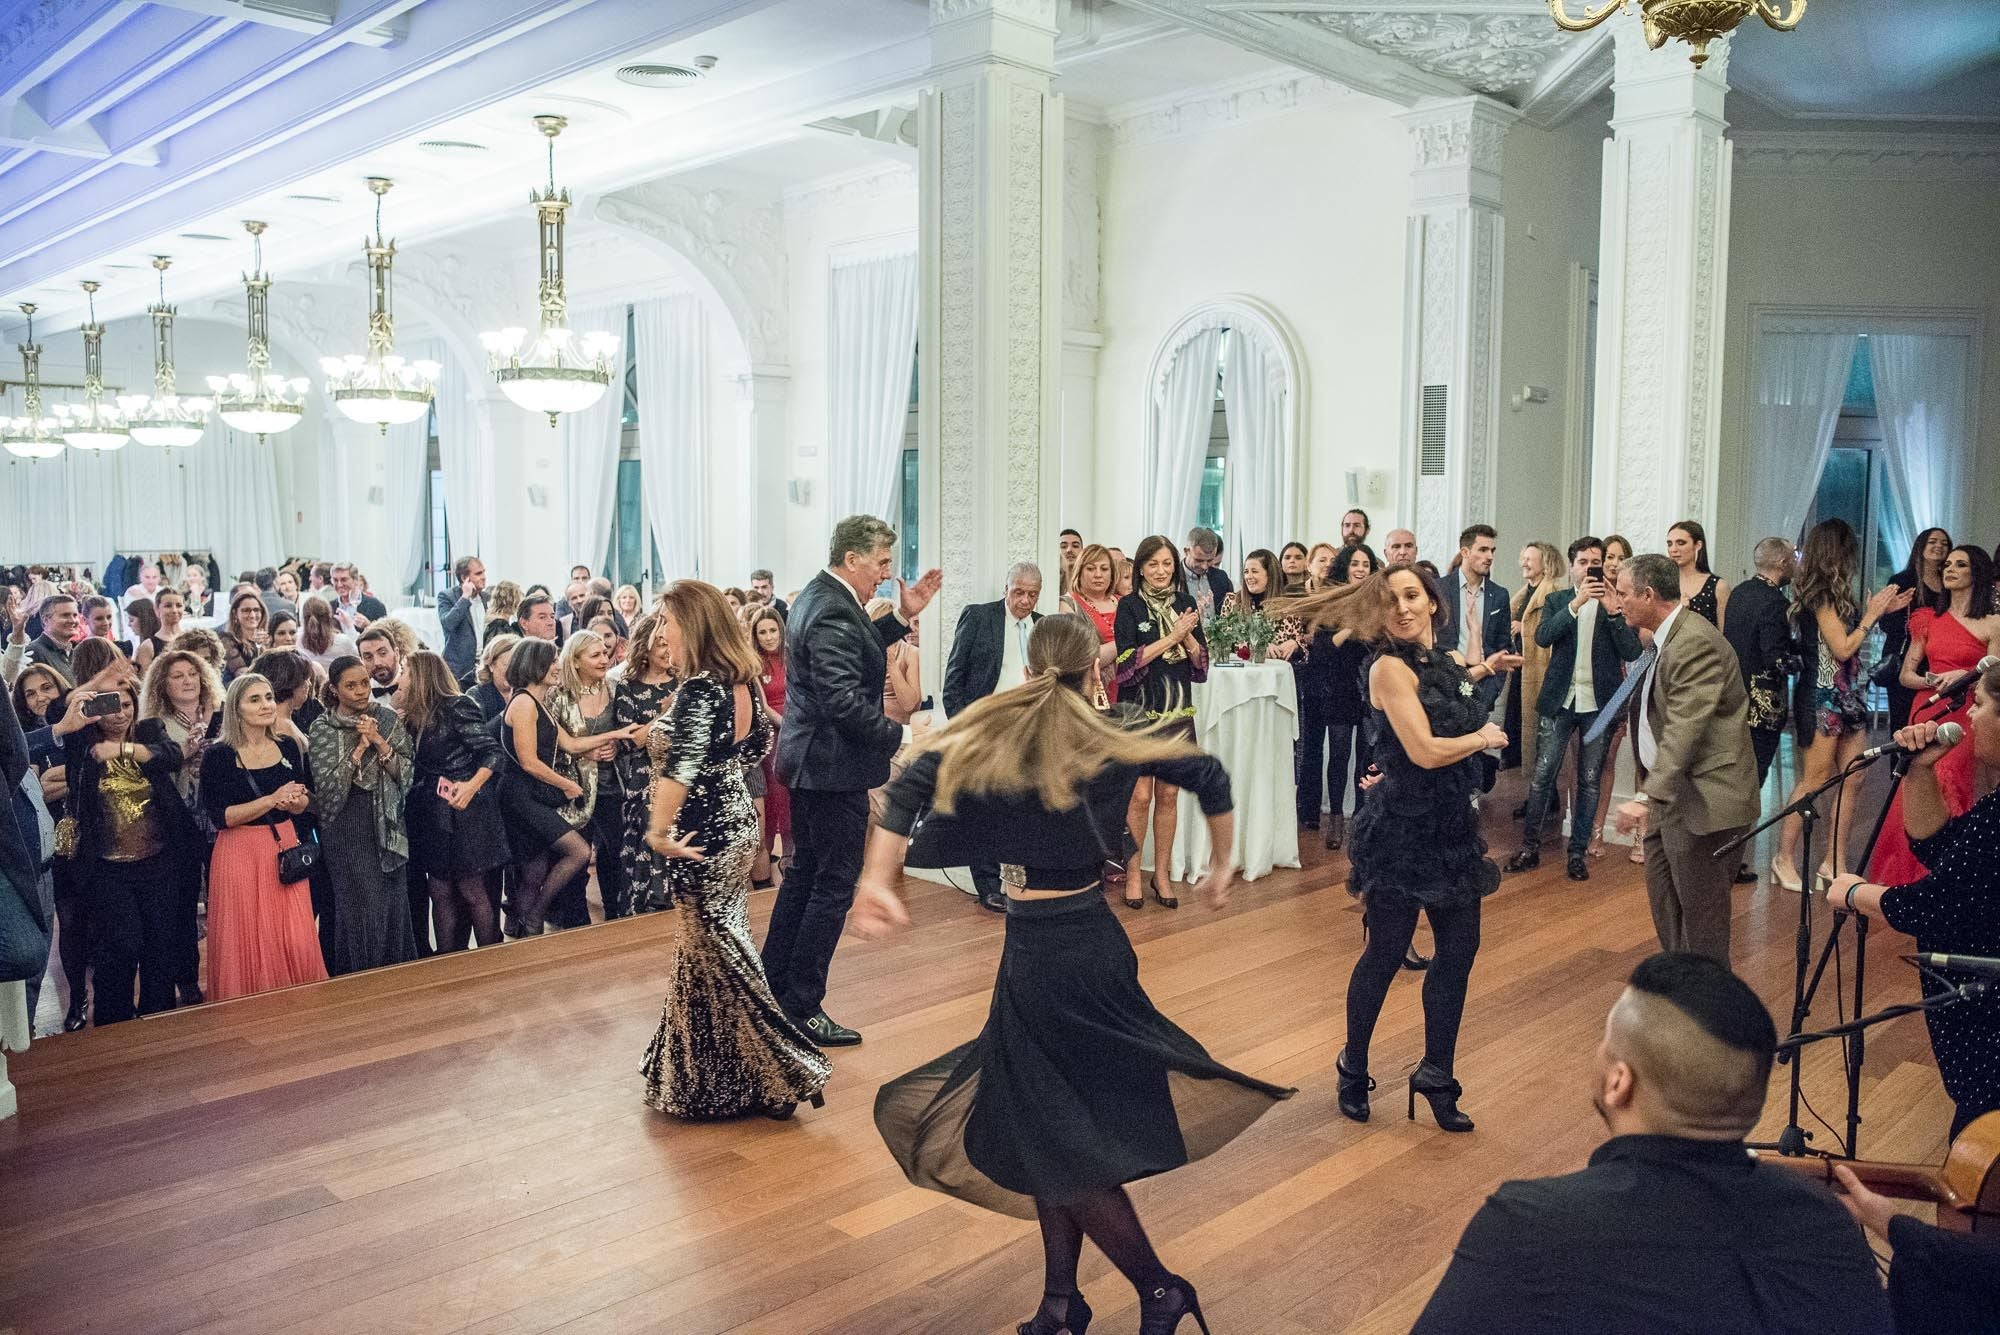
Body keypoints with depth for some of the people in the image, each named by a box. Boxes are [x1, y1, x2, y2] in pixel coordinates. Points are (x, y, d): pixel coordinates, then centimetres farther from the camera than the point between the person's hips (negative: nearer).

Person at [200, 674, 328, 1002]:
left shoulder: (290, 748, 6)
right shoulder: (219, 756, -7)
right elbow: (220, 816, -14)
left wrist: (293, 802, -10)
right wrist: (271, 800, -21)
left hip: (285, 849, 4)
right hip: (240, 854, -4)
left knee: (296, 941, 4)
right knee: (247, 944, 1)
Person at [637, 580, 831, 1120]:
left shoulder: (698, 691, -22)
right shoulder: (743, 682, 5)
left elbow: (681, 768, -31)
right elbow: (759, 744, 17)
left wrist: (659, 832, -25)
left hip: (704, 835, -9)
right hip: (736, 823, 9)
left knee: (717, 956, 4)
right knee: (708, 948, 19)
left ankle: (776, 1076, 12)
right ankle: (710, 1071, 33)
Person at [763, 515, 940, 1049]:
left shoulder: (818, 597, 10)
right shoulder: (833, 613, -22)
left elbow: (859, 651, 20)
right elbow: (843, 700, -29)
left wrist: (902, 616, 12)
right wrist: (899, 735, -22)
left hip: (809, 760, 11)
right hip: (833, 768, -11)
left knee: (805, 872, 19)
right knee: (835, 885, -1)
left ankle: (770, 986, 29)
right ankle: (802, 1009, 8)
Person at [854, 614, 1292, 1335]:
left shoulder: (988, 735, -7)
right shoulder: (1110, 745, 0)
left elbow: (911, 786, -17)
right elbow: (1210, 774, 2)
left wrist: (877, 881, -10)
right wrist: (1221, 865, 14)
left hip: (1037, 951, -4)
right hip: (1094, 941, 4)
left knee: (1059, 1143, 9)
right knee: (1059, 1130, 16)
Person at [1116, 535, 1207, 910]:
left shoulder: (1186, 603, 8)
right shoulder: (1129, 606, -3)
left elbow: (1201, 662, 7)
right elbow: (1127, 661, -13)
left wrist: (1188, 636, -12)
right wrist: (1172, 636, -15)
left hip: (1178, 709, 4)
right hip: (1139, 710, -4)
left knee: (1168, 795, 8)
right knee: (1140, 795, -4)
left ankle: (1162, 874, 18)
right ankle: (1132, 874, 9)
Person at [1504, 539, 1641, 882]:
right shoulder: (1557, 600, 6)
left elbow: (1632, 652, -8)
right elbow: (1542, 637, -12)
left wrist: (1611, 610, -18)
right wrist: (1576, 603, -21)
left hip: (1599, 704, 0)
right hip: (1559, 700, 1)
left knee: (1590, 781, 5)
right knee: (1542, 776, 0)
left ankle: (1578, 852, 15)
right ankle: (1530, 847, 10)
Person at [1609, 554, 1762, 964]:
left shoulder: (1696, 643, -21)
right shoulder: (1662, 640, 10)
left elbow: (1684, 730, -28)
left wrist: (1646, 796, -33)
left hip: (1704, 802, -10)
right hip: (1670, 797, 10)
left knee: (1701, 919, 0)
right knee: (1666, 914, 18)